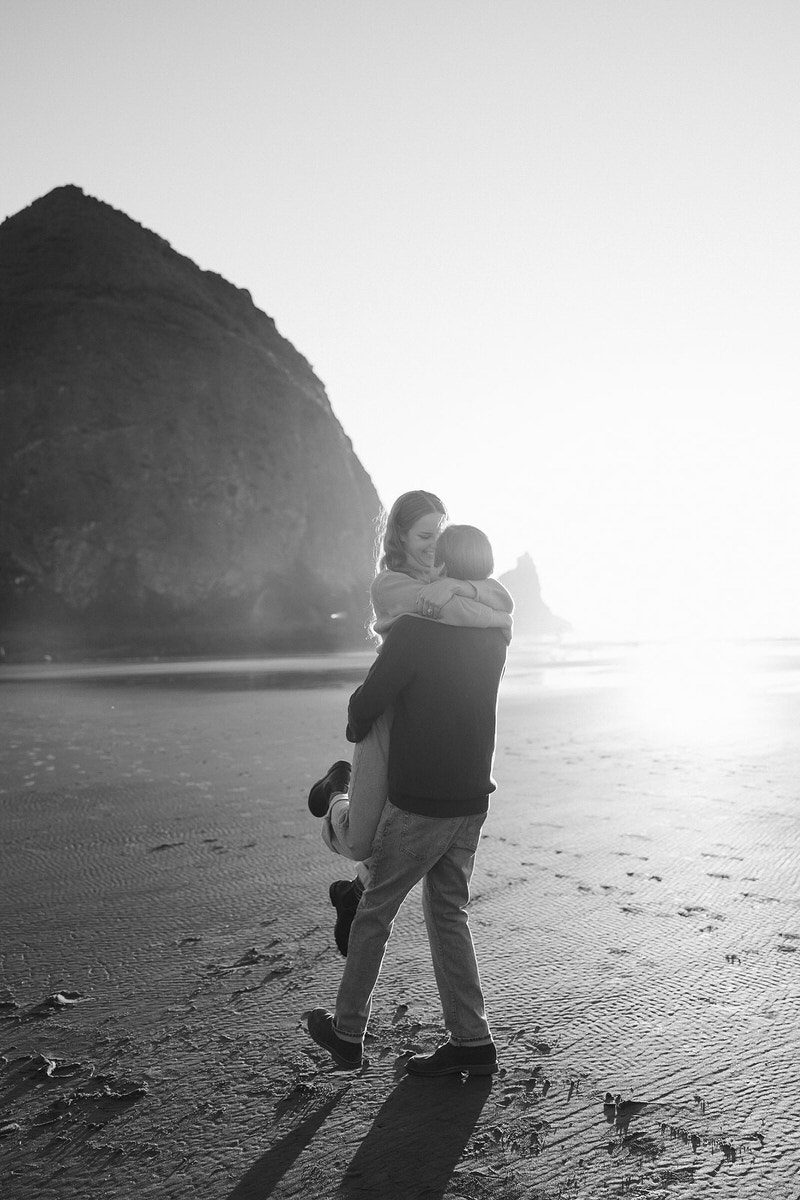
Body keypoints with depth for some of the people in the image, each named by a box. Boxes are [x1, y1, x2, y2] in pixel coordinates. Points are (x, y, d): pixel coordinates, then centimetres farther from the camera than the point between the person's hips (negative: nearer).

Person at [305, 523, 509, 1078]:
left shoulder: (412, 631, -18)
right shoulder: (493, 638, 3)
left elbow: (367, 703, -12)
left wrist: (357, 730, 11)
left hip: (416, 804, -6)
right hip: (472, 801, 6)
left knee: (374, 913, 11)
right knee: (449, 914, 17)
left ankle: (348, 1033, 26)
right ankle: (472, 1042, 19)